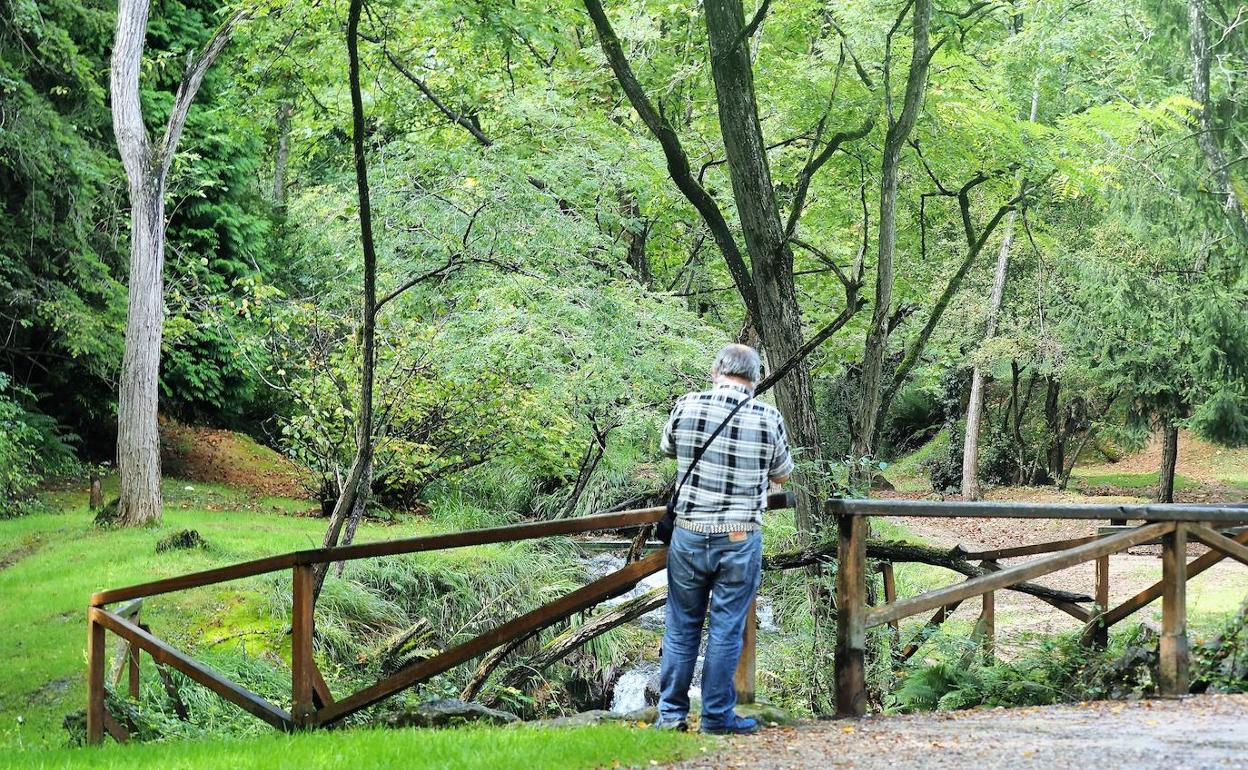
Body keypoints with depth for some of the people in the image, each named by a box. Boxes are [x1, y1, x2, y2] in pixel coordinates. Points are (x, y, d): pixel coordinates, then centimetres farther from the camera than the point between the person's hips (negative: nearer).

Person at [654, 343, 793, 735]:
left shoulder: (687, 406, -4)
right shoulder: (768, 418, -7)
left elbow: (667, 449, 16)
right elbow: (782, 475, 9)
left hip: (689, 535, 1)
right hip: (740, 541, -1)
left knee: (681, 625, 12)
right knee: (726, 629, 6)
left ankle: (671, 713, 16)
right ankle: (717, 717, 13)